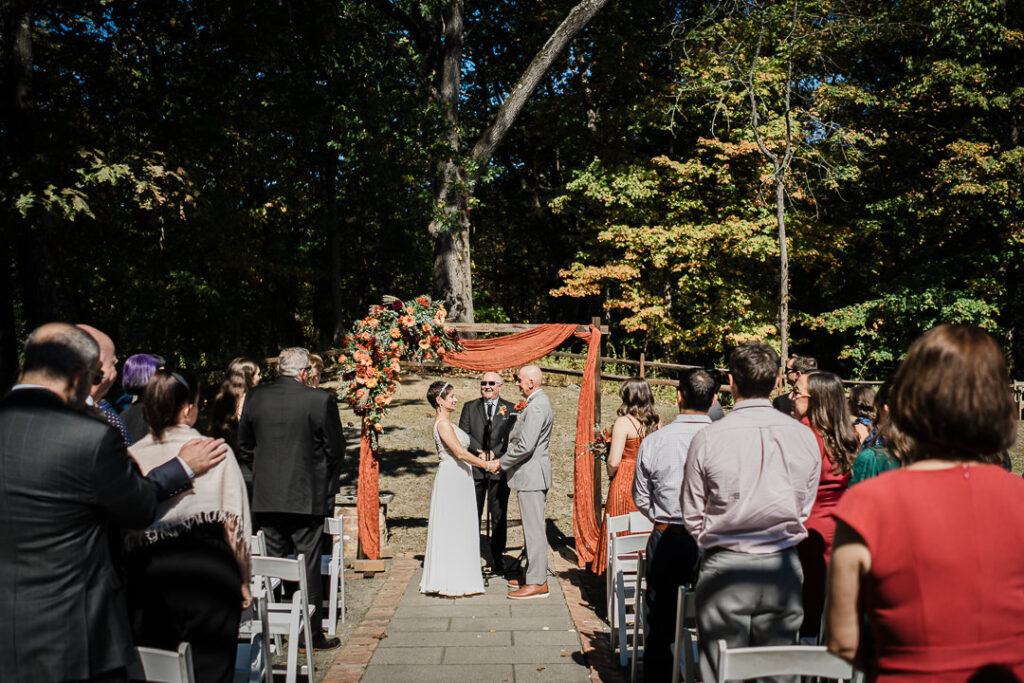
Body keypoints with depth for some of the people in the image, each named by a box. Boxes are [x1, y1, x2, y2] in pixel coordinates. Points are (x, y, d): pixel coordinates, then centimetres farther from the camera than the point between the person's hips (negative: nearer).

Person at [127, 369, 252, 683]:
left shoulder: (131, 458, -1)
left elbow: (122, 530, 4)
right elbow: (235, 523, -2)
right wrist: (243, 580, 9)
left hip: (149, 575, 2)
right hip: (209, 572, -2)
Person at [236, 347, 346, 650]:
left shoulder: (255, 397, 1)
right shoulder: (321, 400, -11)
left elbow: (244, 446, 10)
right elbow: (335, 448, -4)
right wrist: (327, 485, 11)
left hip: (265, 498, 3)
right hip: (307, 497, -3)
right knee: (308, 566, 6)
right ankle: (311, 634, 13)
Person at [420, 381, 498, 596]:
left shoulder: (447, 422, 16)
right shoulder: (443, 423, -15)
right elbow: (460, 453, -19)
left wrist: (482, 460, 8)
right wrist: (486, 465, -13)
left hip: (459, 479, 10)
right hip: (451, 479, -10)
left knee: (460, 528, 13)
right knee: (451, 529, -4)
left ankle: (459, 577, 21)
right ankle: (450, 583, 3)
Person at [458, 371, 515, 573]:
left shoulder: (510, 409, 6)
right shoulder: (469, 407, 11)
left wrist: (494, 453, -16)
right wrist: (481, 453, -12)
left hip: (499, 470, -1)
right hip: (474, 469, 1)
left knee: (499, 516, 5)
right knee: (472, 515, 4)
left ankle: (497, 559, 14)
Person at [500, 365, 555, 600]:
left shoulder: (535, 407, -19)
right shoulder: (539, 402, 15)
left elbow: (525, 446, -25)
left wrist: (501, 463, -14)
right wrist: (519, 415, 9)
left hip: (531, 473, -11)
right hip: (533, 473, 11)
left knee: (534, 528, -6)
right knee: (533, 527, 17)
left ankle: (537, 583, -1)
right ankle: (532, 575, 26)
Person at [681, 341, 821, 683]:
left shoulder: (708, 438, -10)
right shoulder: (804, 436, -2)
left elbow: (693, 519, -2)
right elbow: (804, 510, 8)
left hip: (725, 571, -2)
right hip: (783, 571, 3)